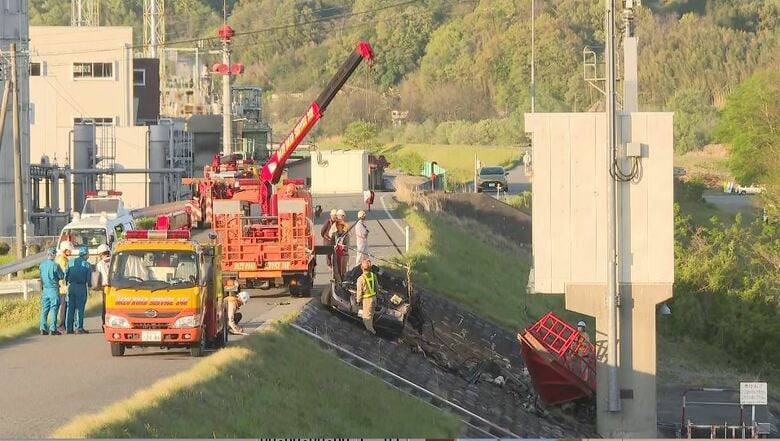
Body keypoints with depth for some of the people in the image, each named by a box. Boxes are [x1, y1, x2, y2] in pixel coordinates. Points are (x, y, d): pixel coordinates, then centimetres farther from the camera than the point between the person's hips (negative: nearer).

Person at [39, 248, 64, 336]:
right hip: (54, 289, -5)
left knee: (44, 309, 9)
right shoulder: (55, 265, -14)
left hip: (45, 290, 5)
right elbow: (61, 276, -8)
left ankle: (43, 329, 7)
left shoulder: (42, 265, 4)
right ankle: (53, 329, -4)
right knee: (54, 309, -2)